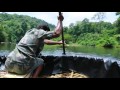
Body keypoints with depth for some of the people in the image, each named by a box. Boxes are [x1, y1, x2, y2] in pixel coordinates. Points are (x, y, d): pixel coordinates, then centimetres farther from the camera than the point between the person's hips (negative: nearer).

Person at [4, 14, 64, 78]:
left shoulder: (29, 32, 27)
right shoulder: (39, 32, 2)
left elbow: (45, 41, 38)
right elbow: (57, 33, -5)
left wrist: (58, 42, 46)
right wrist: (60, 20, 11)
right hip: (21, 66, -7)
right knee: (41, 61, 20)